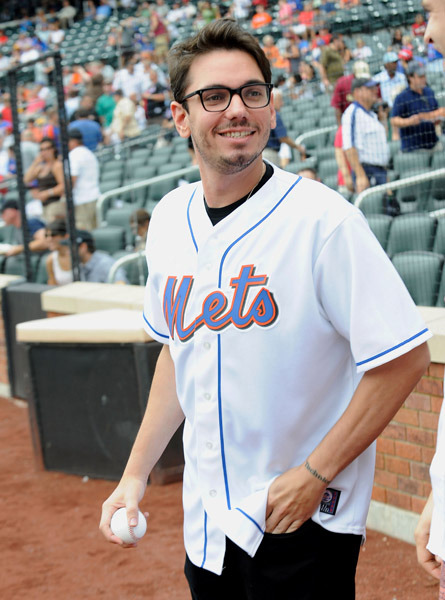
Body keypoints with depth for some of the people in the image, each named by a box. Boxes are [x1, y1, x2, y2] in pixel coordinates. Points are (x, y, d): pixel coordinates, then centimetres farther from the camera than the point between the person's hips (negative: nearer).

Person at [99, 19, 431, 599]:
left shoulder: (323, 219, -17)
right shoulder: (169, 220, 3)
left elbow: (405, 358, -17)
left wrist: (314, 474, -17)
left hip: (306, 520, -6)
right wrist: (137, 472, 13)